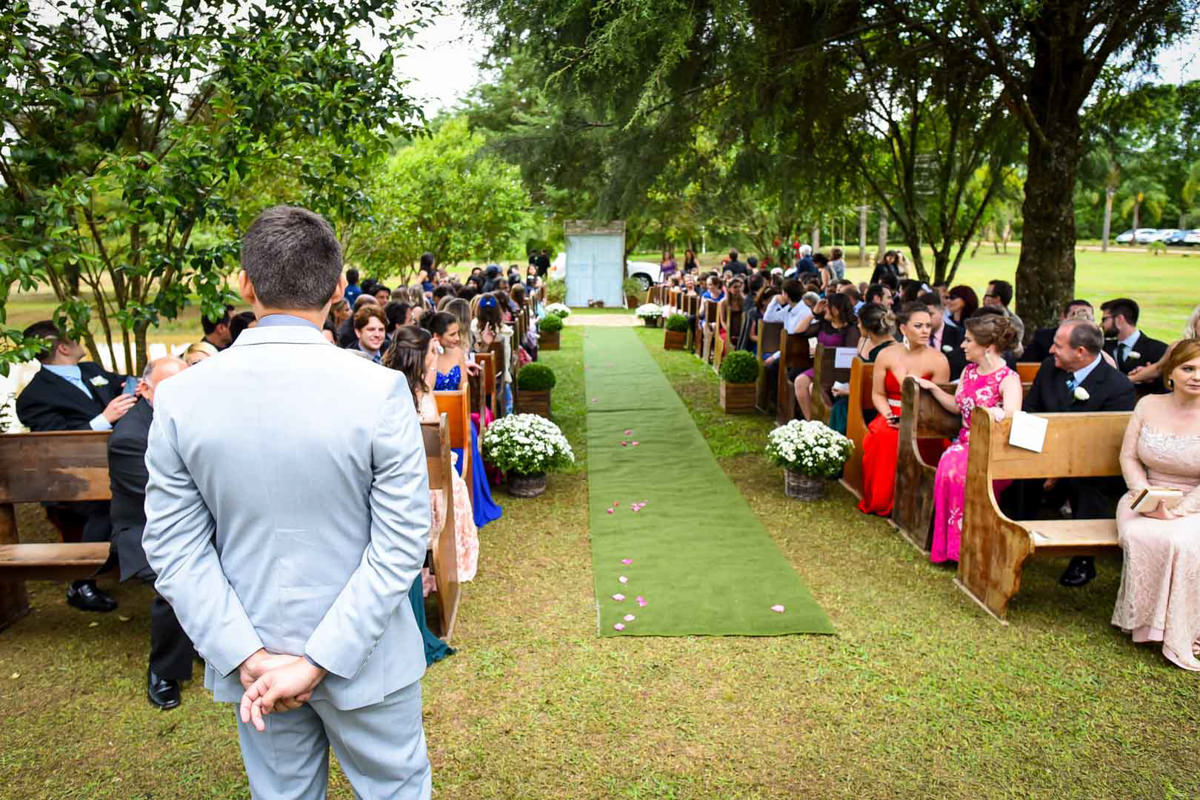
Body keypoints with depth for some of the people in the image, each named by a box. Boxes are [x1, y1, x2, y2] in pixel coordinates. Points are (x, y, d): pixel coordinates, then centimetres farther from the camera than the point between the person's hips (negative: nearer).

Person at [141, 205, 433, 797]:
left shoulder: (179, 397, -10)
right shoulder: (380, 391, -20)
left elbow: (176, 549, -8)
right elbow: (402, 543, -19)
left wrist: (250, 657, -8)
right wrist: (320, 661, -14)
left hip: (250, 652, 3)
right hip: (365, 653, -2)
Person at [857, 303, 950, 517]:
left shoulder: (938, 360, -1)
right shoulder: (886, 355, 6)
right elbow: (878, 394, 8)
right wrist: (888, 415, -11)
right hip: (890, 416, 2)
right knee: (879, 436, -31)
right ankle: (878, 501, -15)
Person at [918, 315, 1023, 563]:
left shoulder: (1009, 379, -9)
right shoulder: (969, 370, 13)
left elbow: (1012, 419, -23)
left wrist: (1000, 414, -45)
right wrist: (932, 388, 15)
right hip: (965, 442, 6)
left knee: (965, 473, -34)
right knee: (948, 468, -27)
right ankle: (951, 544, -17)